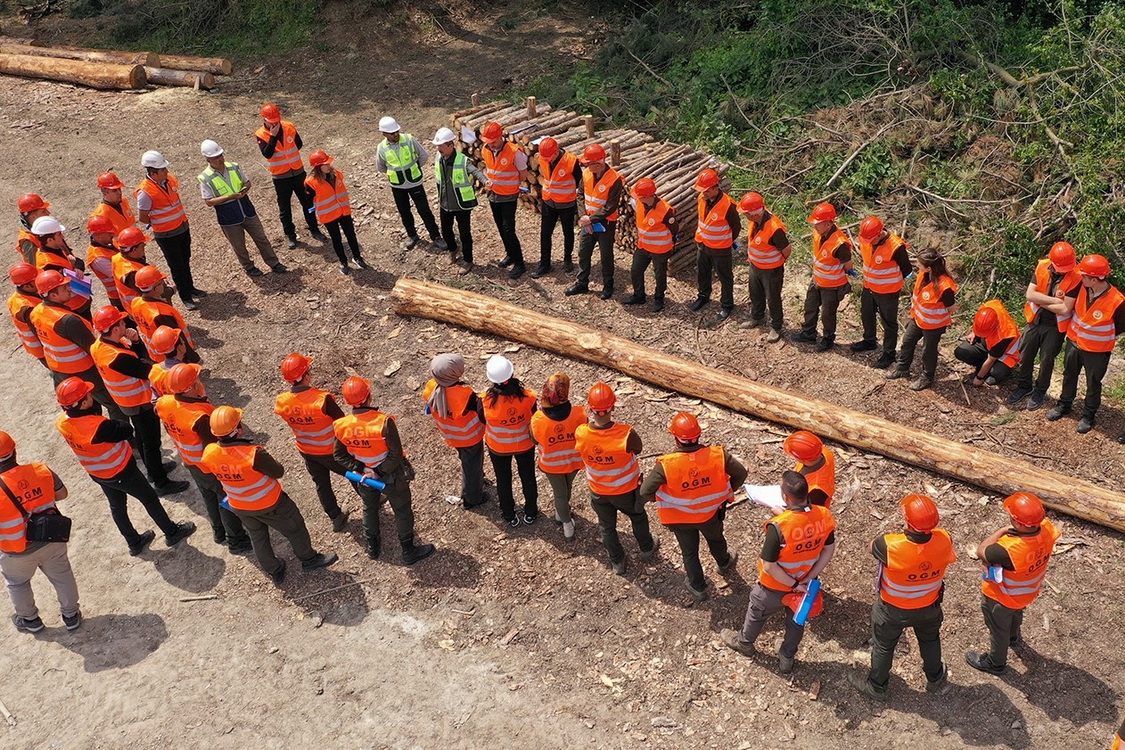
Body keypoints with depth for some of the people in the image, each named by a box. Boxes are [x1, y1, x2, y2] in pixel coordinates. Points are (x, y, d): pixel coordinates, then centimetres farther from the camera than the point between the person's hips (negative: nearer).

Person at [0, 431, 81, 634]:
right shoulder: (41, 471, -19)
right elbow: (62, 494, -2)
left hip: (18, 553, -2)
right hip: (51, 541, 2)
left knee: (17, 584, 28)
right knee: (61, 576, 25)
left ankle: (30, 620, 48)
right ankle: (71, 615, 42)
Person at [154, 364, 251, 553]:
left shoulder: (164, 404, -18)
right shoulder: (200, 418, -41)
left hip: (190, 463, 7)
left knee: (209, 497, 29)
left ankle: (219, 533, 50)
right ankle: (236, 541, 33)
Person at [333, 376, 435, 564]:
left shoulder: (342, 426, -20)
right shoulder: (384, 422, -32)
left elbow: (339, 455, -8)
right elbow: (396, 455, -27)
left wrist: (362, 469, -11)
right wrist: (380, 473, -17)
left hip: (364, 476, 4)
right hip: (391, 477, -4)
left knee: (369, 509, 29)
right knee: (402, 512, 18)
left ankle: (372, 547, 49)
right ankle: (409, 552, 34)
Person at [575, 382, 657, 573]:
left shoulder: (580, 433, -29)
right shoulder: (626, 434, -36)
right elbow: (638, 449, -13)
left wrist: (593, 419, -6)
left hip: (598, 492, 1)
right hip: (626, 490, -1)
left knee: (606, 526, 28)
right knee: (638, 517, 30)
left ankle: (617, 562, 47)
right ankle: (647, 549, 55)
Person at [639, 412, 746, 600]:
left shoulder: (666, 465, -33)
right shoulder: (718, 455, -27)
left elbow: (645, 492, -28)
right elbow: (741, 473, -13)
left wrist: (657, 499, -4)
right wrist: (726, 492, 5)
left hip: (681, 518, -2)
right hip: (711, 513, 2)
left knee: (689, 552, 25)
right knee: (716, 539, 34)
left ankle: (698, 587, 47)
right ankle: (724, 564, 64)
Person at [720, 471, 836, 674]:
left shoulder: (779, 527, -39)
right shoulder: (824, 516, -22)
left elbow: (769, 566, -30)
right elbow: (829, 550, -7)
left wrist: (794, 584, -16)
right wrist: (808, 579, -4)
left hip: (775, 587, -4)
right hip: (803, 584, 4)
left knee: (757, 613, 27)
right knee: (796, 620, 30)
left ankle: (744, 642, 54)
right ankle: (787, 659, 51)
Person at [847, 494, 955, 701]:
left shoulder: (891, 546, -42)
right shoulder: (944, 540, -32)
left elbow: (873, 545, -16)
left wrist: (899, 533, -2)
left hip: (893, 610, -3)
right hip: (929, 607, 3)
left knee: (883, 646, 25)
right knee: (930, 640, 33)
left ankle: (876, 686, 47)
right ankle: (936, 680, 57)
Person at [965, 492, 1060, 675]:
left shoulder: (1009, 550, -48)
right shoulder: (1047, 529, -28)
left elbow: (981, 552, -28)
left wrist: (1002, 530, -22)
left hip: (1001, 598, -6)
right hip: (1027, 592, 6)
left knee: (999, 629, 24)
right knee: (1015, 614, 39)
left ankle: (996, 663, 51)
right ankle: (1014, 637, 70)